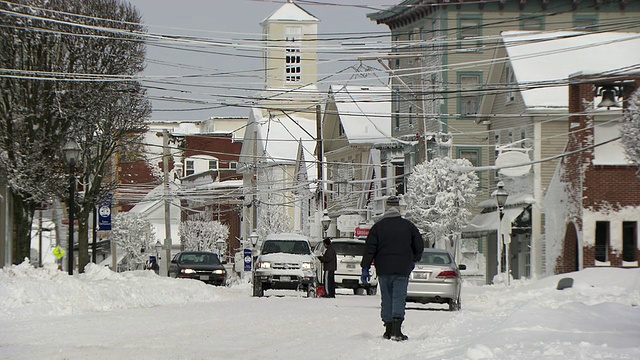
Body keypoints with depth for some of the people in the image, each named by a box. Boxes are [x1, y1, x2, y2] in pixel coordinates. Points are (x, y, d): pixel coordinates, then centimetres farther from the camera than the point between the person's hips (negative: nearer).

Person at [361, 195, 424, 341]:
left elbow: (370, 249, -2)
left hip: (384, 269, 1)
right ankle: (396, 330, -18)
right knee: (399, 298, -3)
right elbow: (419, 246, 8)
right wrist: (414, 260, 25)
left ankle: (388, 330, 11)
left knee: (386, 299, 10)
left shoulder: (378, 226, 1)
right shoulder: (408, 226, 2)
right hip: (402, 269, -1)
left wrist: (365, 268, 1)